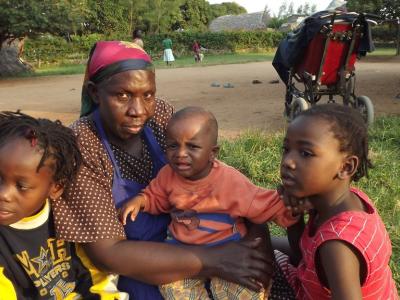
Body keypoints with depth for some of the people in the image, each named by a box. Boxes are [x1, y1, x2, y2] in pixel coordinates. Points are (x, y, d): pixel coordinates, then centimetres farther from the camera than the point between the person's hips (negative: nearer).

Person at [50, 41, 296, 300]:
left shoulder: (161, 115, -9)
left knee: (275, 278, -5)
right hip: (133, 273, -4)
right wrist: (214, 261, -28)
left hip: (185, 241, 5)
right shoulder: (79, 149, -22)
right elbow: (107, 254, -24)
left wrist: (254, 224, -19)